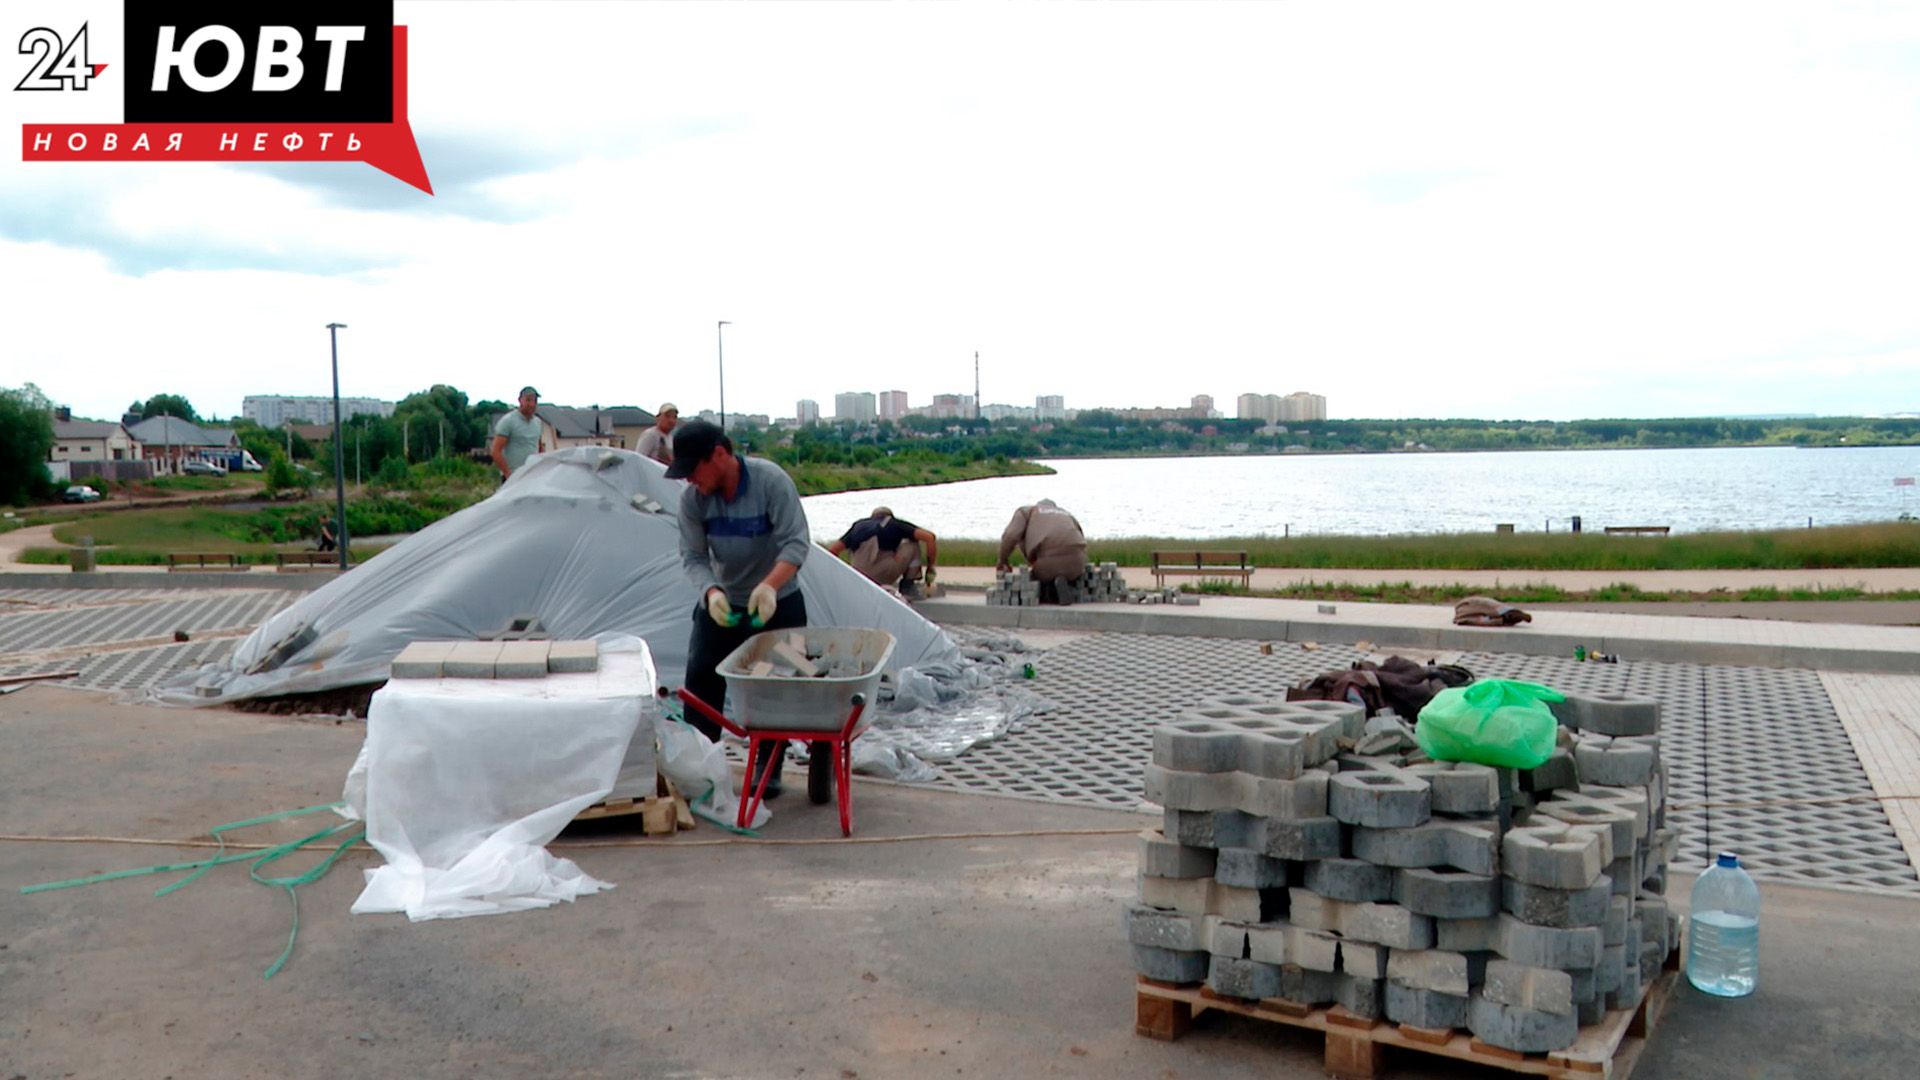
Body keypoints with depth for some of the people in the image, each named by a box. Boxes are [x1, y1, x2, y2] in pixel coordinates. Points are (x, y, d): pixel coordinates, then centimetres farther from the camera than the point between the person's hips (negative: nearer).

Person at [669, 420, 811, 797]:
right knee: (701, 681, 1)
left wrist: (770, 586, -43)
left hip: (778, 604, -3)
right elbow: (693, 557, -12)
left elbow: (796, 542, -27)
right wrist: (711, 591, -33)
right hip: (721, 603, 3)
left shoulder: (771, 481, -24)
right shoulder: (692, 498, -14)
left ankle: (768, 769, 16)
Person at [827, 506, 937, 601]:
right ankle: (907, 586, 14)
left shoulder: (859, 525, 28)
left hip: (860, 574, 4)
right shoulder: (896, 524, 20)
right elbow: (929, 537, 9)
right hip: (886, 573, -4)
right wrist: (930, 568, 18)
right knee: (913, 542, 22)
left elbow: (831, 550, 23)